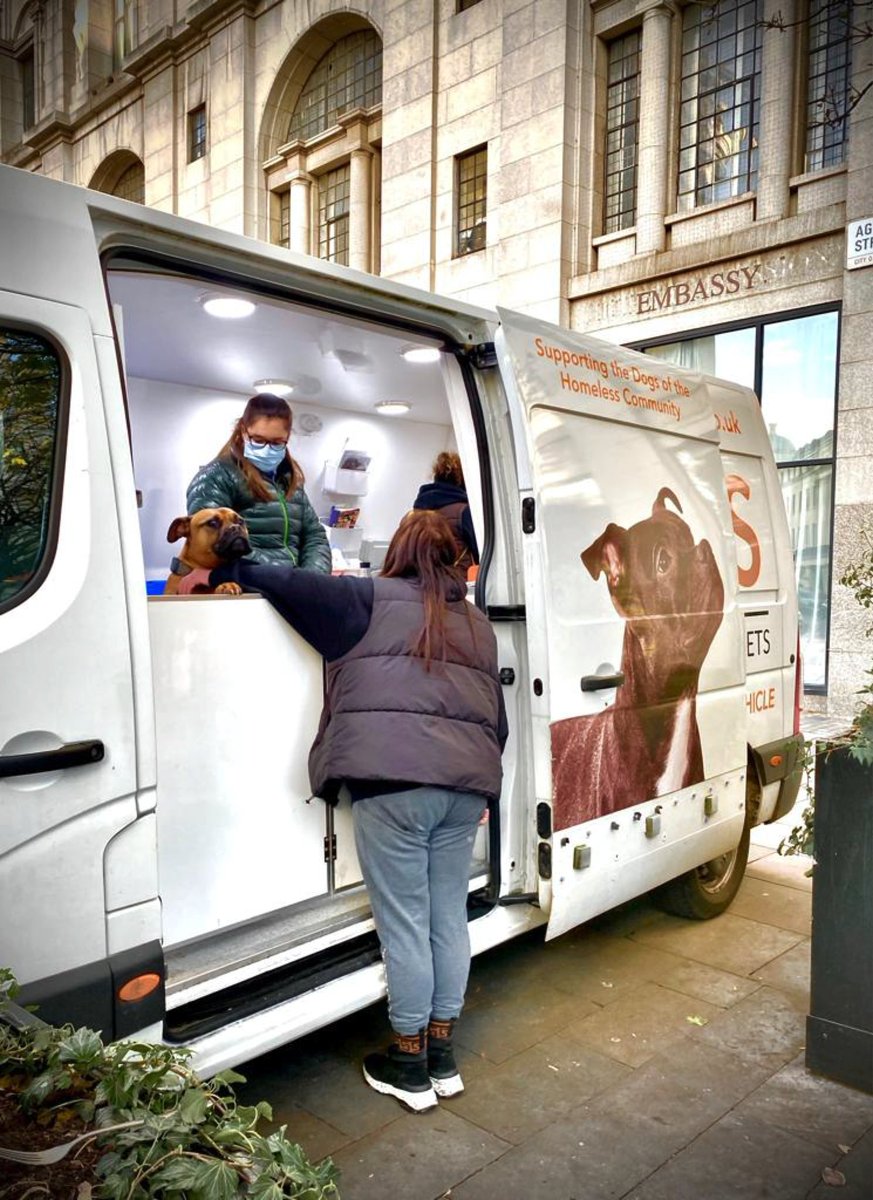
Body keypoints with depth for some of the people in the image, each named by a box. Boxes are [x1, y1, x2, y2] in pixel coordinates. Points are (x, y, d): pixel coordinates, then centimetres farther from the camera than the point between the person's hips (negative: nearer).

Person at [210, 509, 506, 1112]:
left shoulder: (370, 600, 4)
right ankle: (442, 1057, 29)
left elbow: (291, 584, -3)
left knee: (404, 923, 5)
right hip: (464, 783, 6)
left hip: (393, 780, -5)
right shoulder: (477, 623, 19)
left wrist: (225, 572, 13)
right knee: (450, 916, 15)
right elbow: (497, 718, 22)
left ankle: (410, 1066, 20)